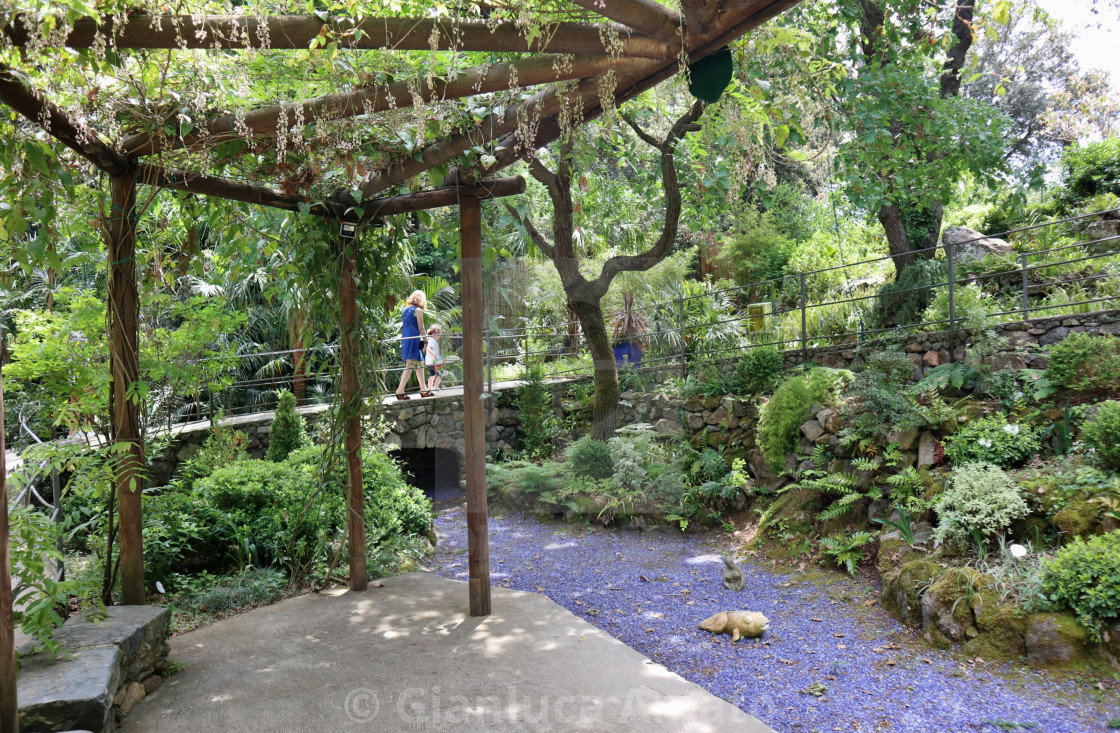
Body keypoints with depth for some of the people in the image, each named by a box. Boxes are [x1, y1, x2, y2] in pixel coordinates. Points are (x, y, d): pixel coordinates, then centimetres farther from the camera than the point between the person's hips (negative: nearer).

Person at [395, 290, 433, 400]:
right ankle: (400, 390, -17)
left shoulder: (405, 309, 17)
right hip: (413, 338, -8)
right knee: (410, 364, -11)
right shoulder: (418, 310, -4)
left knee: (420, 363, 15)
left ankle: (423, 389, 17)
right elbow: (421, 328, -8)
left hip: (404, 338, 8)